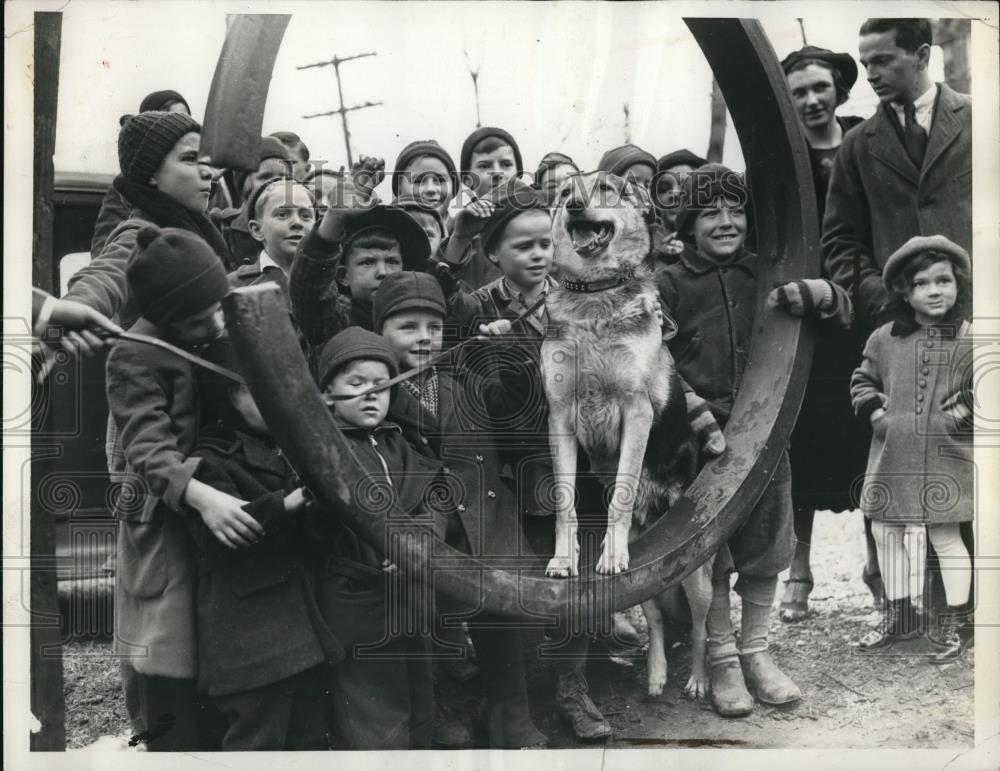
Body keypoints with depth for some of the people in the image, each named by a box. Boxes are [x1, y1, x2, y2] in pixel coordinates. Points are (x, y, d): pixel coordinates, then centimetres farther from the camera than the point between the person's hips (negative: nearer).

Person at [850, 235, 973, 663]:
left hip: (946, 456, -4)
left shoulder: (970, 338, -3)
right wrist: (872, 410, 0)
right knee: (885, 532, 9)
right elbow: (863, 380, 17)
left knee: (945, 535, 2)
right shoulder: (885, 339, 5)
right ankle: (899, 617, 26)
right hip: (892, 455, 4)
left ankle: (958, 623, 18)